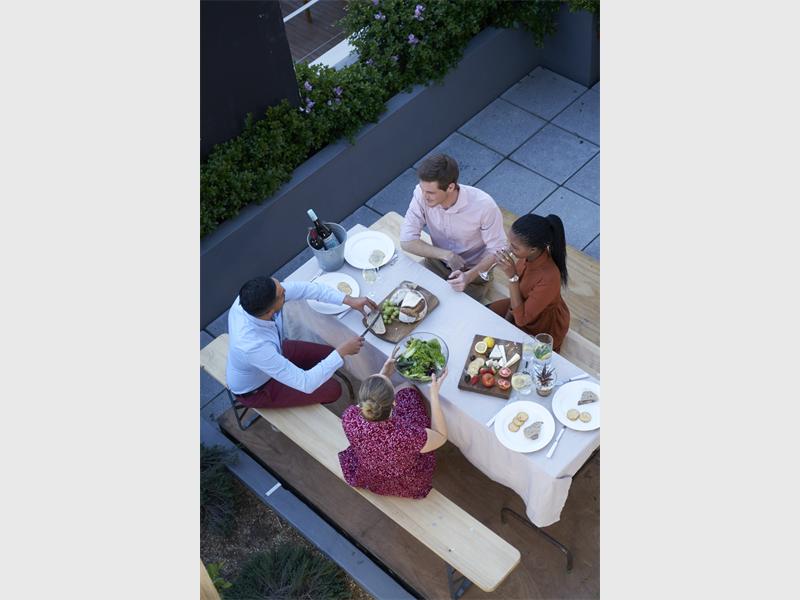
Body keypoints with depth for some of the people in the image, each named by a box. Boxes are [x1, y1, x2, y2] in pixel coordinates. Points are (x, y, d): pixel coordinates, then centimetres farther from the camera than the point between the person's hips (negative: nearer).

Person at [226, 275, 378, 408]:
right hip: (255, 389, -6)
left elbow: (304, 288, -14)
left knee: (328, 354, 9)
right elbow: (305, 384, -37)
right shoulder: (255, 347, -46)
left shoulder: (252, 298, -29)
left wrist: (349, 300, -18)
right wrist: (343, 351, -32)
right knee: (332, 390, -3)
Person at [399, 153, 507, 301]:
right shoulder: (422, 194, -22)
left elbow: (497, 250, -17)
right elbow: (406, 241, -18)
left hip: (474, 270, -3)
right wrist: (446, 255, -26)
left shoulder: (483, 205, -29)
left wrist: (469, 276, -33)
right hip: (437, 262, 3)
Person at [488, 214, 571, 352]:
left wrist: (512, 276, -40)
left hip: (544, 329, -7)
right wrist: (508, 316, -4)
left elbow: (521, 319, -33)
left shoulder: (549, 278, -43)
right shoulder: (528, 255, -22)